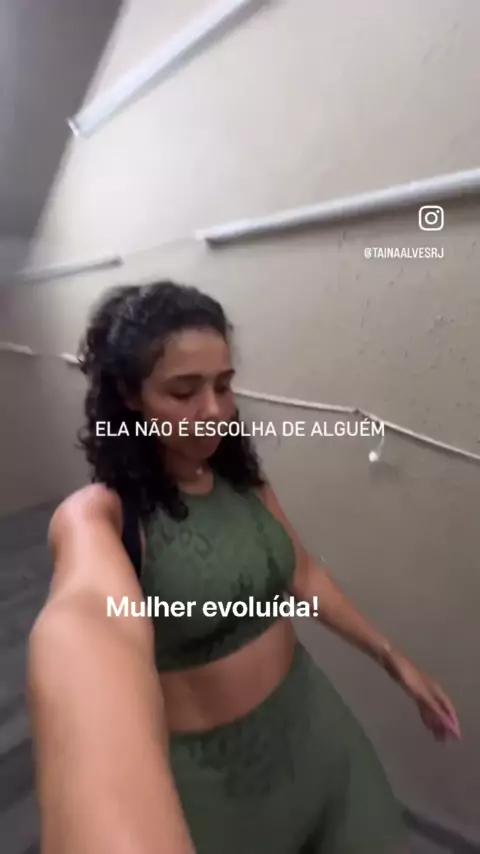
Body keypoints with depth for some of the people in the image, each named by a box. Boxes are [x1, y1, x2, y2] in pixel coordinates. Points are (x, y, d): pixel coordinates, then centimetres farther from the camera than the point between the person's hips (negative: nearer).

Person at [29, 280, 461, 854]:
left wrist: (391, 658, 8)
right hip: (207, 767, -4)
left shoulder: (245, 480, -6)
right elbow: (85, 620, -46)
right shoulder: (96, 513, -24)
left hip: (308, 718, 5)